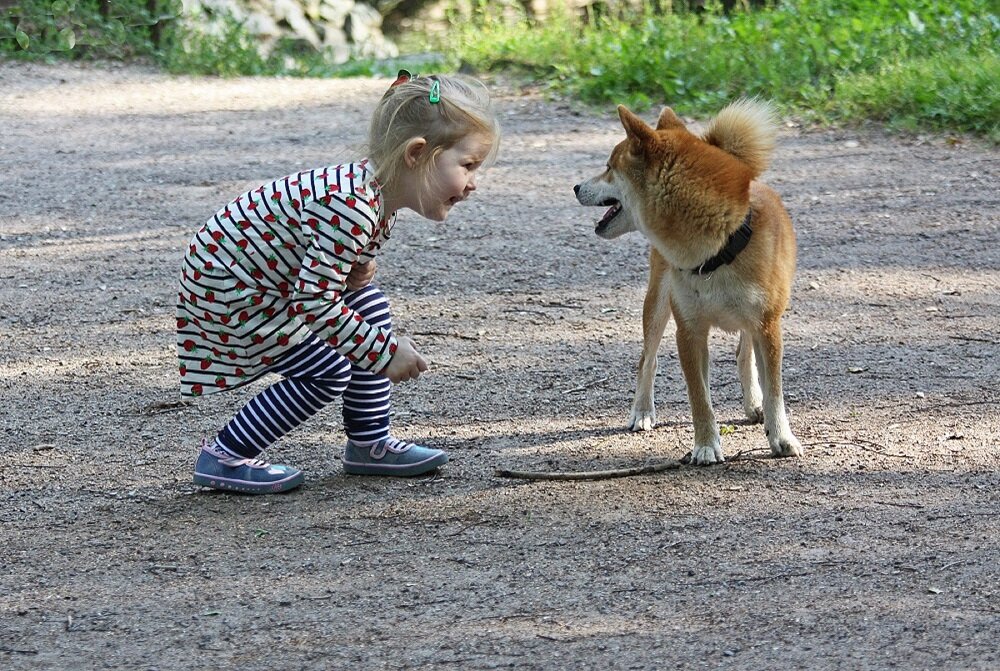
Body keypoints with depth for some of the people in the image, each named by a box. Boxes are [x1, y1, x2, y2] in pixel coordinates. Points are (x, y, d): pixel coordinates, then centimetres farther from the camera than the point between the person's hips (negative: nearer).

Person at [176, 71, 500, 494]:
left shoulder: (375, 194, -1)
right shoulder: (350, 208, -33)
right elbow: (313, 300, -33)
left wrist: (358, 267, -6)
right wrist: (386, 353, -25)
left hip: (272, 276, 10)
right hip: (227, 289, -10)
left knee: (369, 307, 11)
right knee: (327, 372, -10)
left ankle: (369, 444, 21)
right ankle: (223, 458, 0)